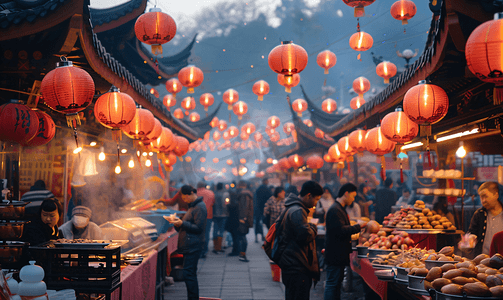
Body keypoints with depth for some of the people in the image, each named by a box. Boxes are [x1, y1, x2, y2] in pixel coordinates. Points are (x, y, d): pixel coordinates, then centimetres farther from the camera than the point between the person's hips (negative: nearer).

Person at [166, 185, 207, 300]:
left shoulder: (200, 207, -12)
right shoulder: (192, 206, 20)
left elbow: (198, 228, -17)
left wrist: (182, 223, -19)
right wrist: (178, 222, 7)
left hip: (193, 246, -10)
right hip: (189, 246, 10)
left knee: (188, 273, -11)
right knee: (190, 274, 12)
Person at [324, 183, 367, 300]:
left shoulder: (339, 209, 17)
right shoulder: (335, 210, -18)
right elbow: (341, 230, -25)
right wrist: (358, 226, -16)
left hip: (339, 254, 11)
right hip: (335, 254, -11)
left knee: (337, 282, 16)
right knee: (332, 284, -6)